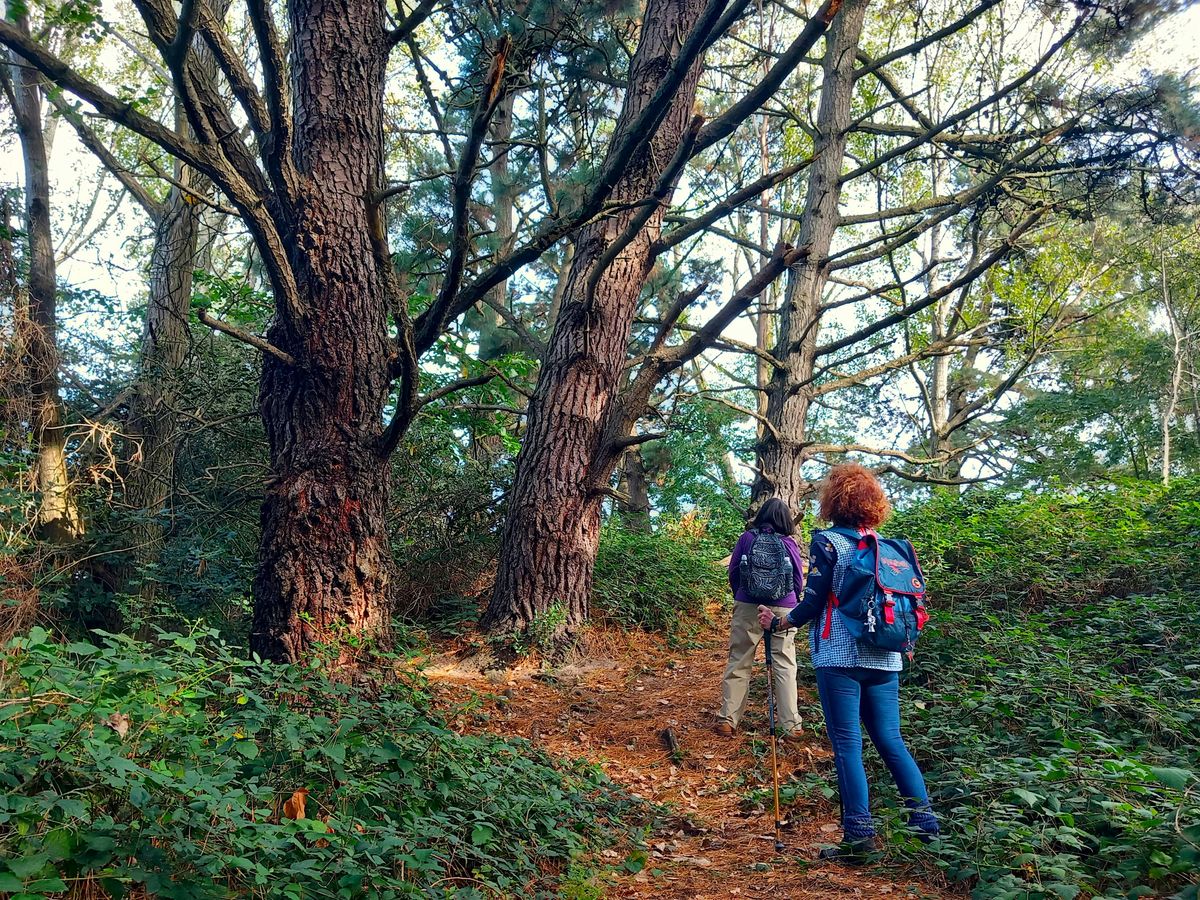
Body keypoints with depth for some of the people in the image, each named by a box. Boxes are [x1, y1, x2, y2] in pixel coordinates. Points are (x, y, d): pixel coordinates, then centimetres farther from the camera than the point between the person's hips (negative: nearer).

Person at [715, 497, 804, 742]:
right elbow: (799, 581, 5)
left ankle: (727, 720, 10)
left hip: (747, 607, 0)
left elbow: (733, 573, 6)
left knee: (738, 664, 8)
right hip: (783, 609, 0)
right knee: (785, 667, 5)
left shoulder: (747, 538, 0)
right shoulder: (789, 544, -1)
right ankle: (791, 726, 5)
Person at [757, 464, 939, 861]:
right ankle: (925, 821, 15)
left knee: (847, 743, -1)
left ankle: (859, 835, 0)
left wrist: (778, 623, 8)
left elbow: (813, 603, -7)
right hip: (884, 659, 6)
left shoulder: (826, 542, -6)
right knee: (891, 740, 13)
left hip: (840, 657, -5)